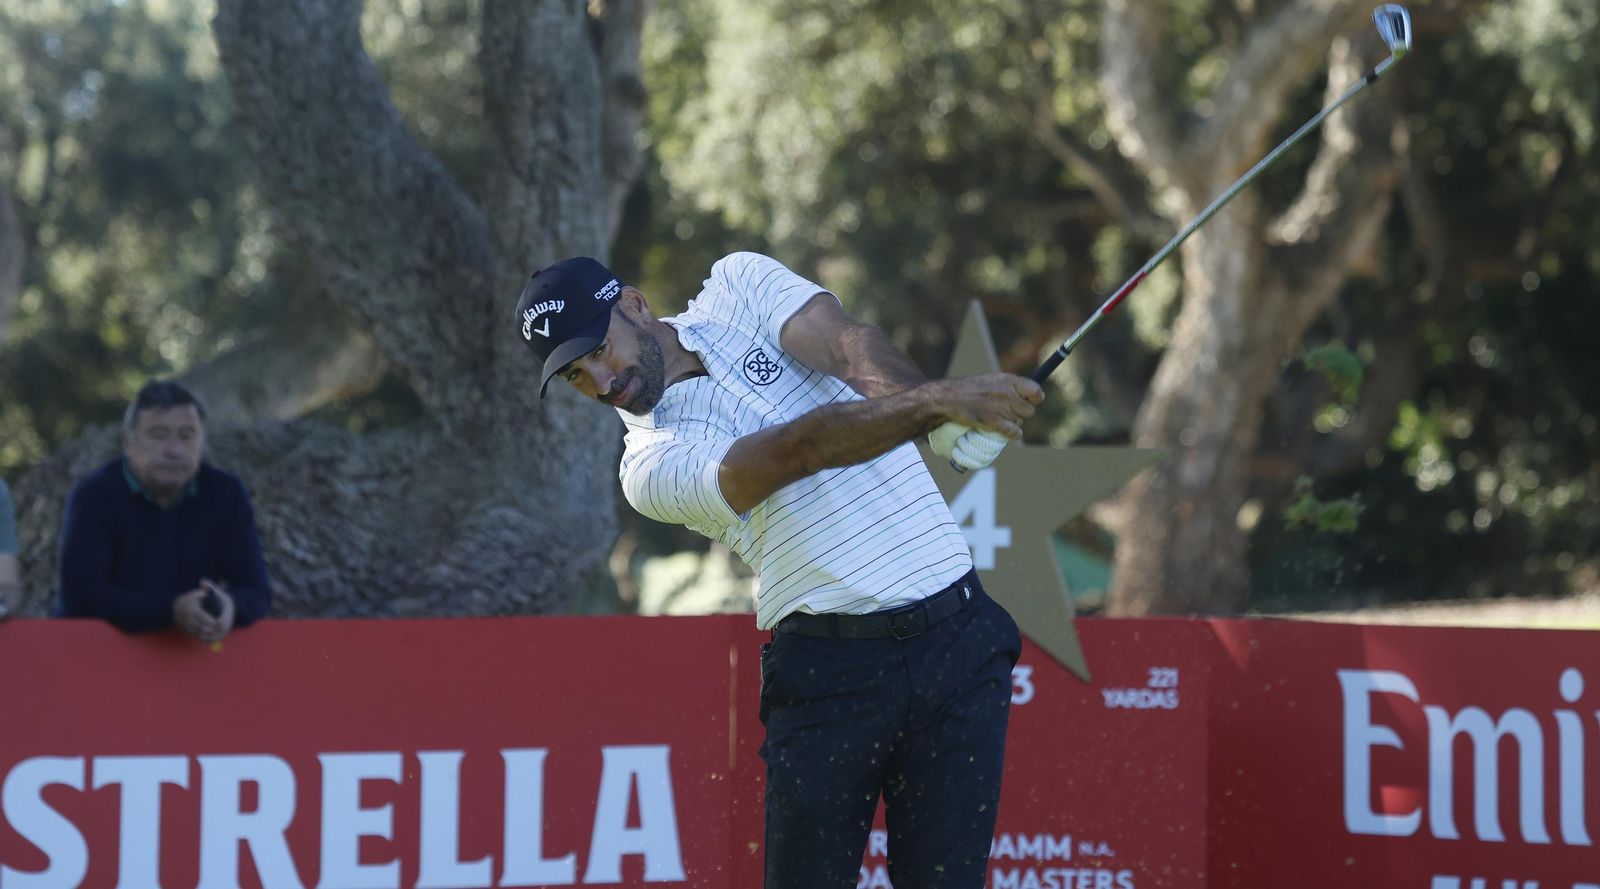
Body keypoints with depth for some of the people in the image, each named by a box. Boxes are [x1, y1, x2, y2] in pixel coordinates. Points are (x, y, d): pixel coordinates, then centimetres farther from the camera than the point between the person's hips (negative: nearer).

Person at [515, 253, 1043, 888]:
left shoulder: (743, 285, 9)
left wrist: (926, 401, -33)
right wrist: (934, 404, -36)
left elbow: (848, 345, -11)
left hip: (955, 639, 2)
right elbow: (803, 449, -21)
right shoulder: (653, 464, -4)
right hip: (829, 665, -2)